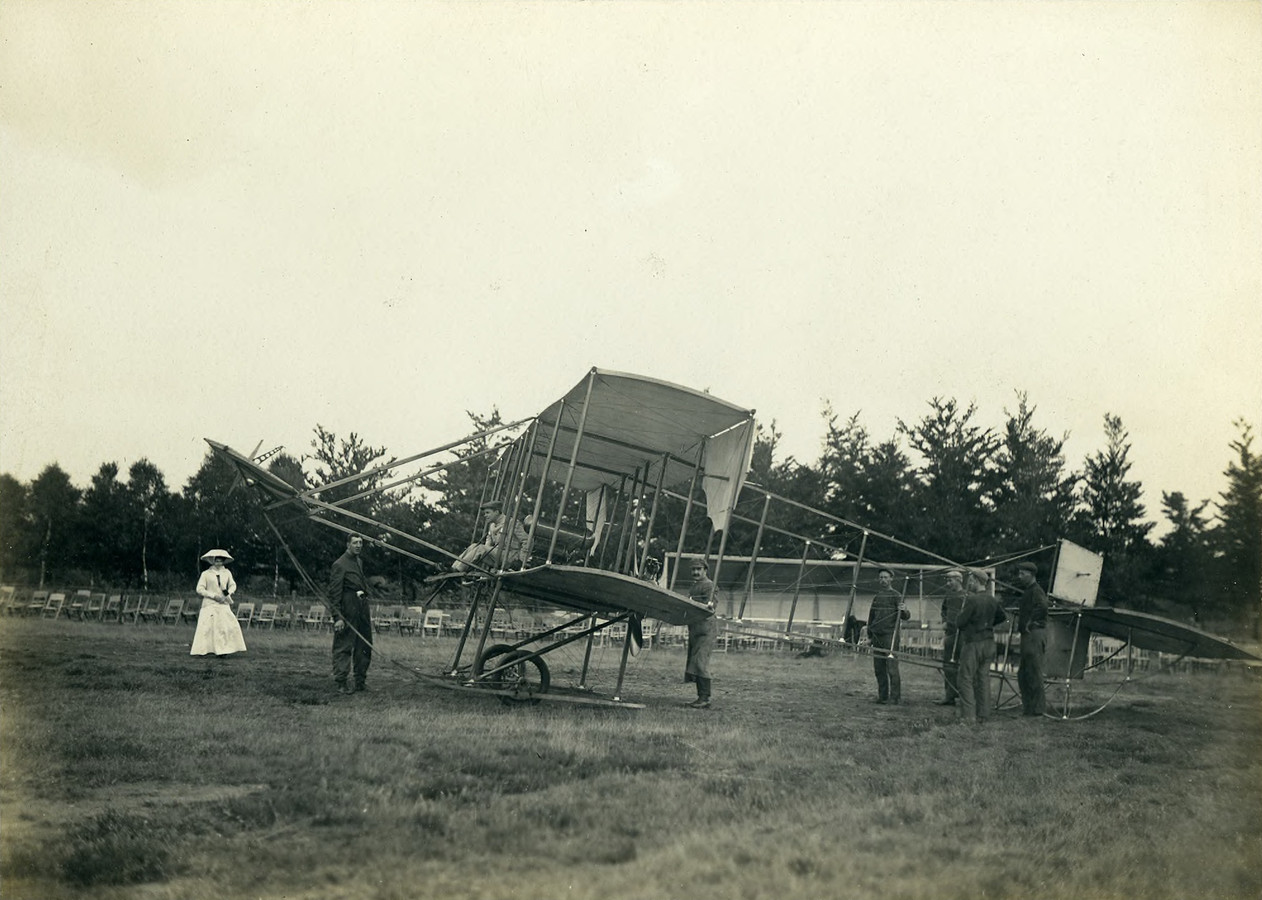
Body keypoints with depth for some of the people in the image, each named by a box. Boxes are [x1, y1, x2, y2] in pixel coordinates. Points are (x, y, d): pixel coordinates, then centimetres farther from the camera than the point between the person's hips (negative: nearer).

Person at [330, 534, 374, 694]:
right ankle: (342, 683, -2)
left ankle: (360, 681, 22)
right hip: (348, 608, -9)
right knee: (344, 646, -5)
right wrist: (337, 617, -19)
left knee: (365, 645, 12)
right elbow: (334, 593, -13)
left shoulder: (359, 562, 17)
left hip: (362, 605, 9)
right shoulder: (340, 564, -10)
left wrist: (367, 607, 15)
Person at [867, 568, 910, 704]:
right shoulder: (877, 596, 15)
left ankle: (895, 697, -6)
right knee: (878, 668, 7)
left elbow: (906, 616, -7)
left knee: (892, 667, -9)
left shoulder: (896, 596, -1)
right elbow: (871, 616, 22)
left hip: (890, 635, -6)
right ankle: (882, 696, 14)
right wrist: (869, 635, 19)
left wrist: (903, 611, -30)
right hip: (877, 636, 6)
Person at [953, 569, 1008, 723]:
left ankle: (968, 715, -8)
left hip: (972, 643, -7)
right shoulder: (992, 601, 7)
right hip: (989, 642, 7)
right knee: (983, 678, 10)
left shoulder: (972, 600, -16)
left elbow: (959, 623, -14)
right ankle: (983, 715, 12)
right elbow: (1003, 617, 23)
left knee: (966, 679, -3)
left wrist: (961, 610, 3)